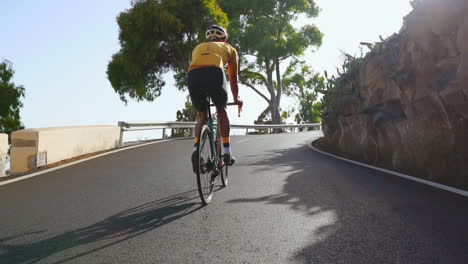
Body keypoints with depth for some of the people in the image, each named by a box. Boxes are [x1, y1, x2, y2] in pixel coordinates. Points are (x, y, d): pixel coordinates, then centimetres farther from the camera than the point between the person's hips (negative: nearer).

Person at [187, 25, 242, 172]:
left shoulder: (198, 47, 39)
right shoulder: (229, 49, 32)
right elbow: (233, 78, 37)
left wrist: (201, 97, 55)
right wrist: (236, 98, 51)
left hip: (193, 74, 2)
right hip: (214, 73, -2)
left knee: (202, 117, 20)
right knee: (221, 111, 22)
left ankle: (196, 148, -1)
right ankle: (227, 152, 16)